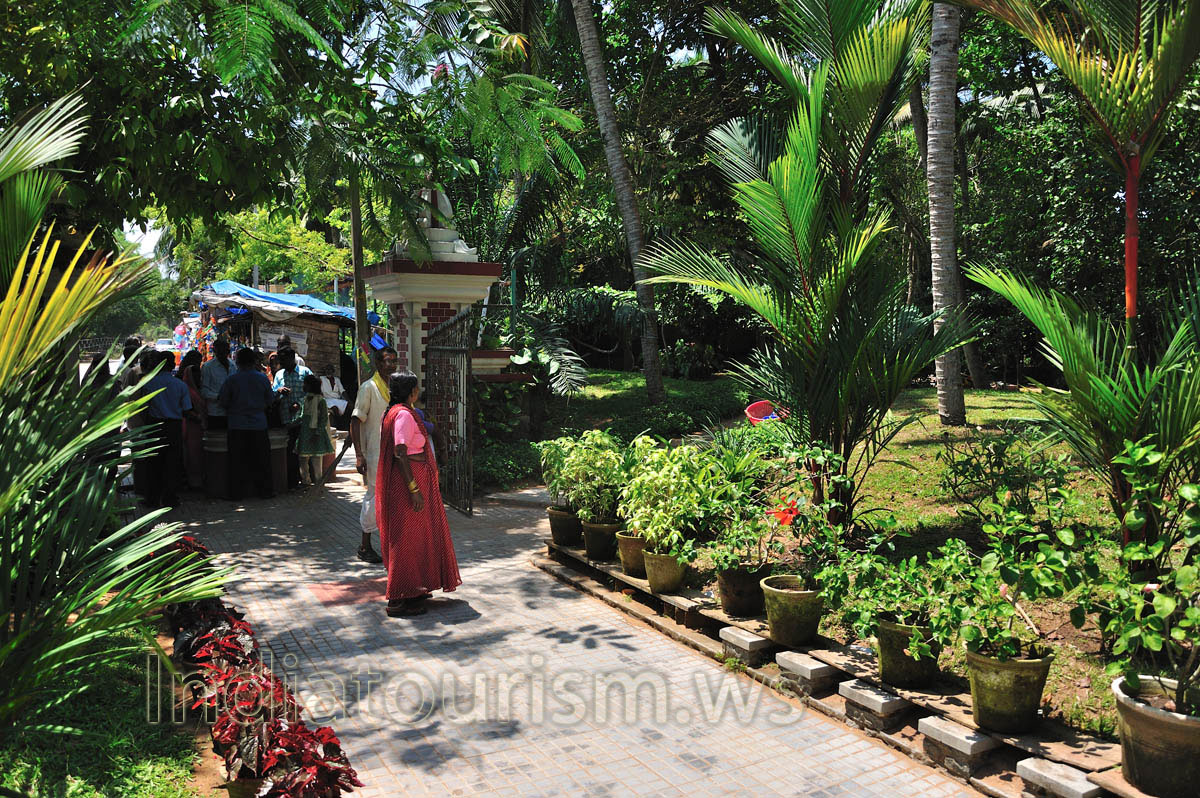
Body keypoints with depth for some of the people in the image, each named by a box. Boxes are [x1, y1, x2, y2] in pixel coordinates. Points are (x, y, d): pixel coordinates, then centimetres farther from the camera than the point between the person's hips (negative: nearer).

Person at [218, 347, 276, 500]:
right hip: (258, 424, 1)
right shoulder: (263, 378, -4)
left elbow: (223, 401, 1)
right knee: (261, 460, 9)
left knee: (238, 460, 6)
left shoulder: (232, 379, -7)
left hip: (236, 426, -1)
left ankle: (236, 493, 10)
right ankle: (266, 490, 13)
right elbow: (270, 400, 5)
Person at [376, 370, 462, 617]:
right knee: (407, 539, -5)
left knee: (415, 537, 18)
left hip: (415, 480, 11)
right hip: (409, 481, -11)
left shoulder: (398, 412, 14)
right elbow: (400, 454, -24)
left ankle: (412, 590, 28)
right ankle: (398, 599, 2)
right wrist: (414, 489, -26)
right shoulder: (403, 415, -17)